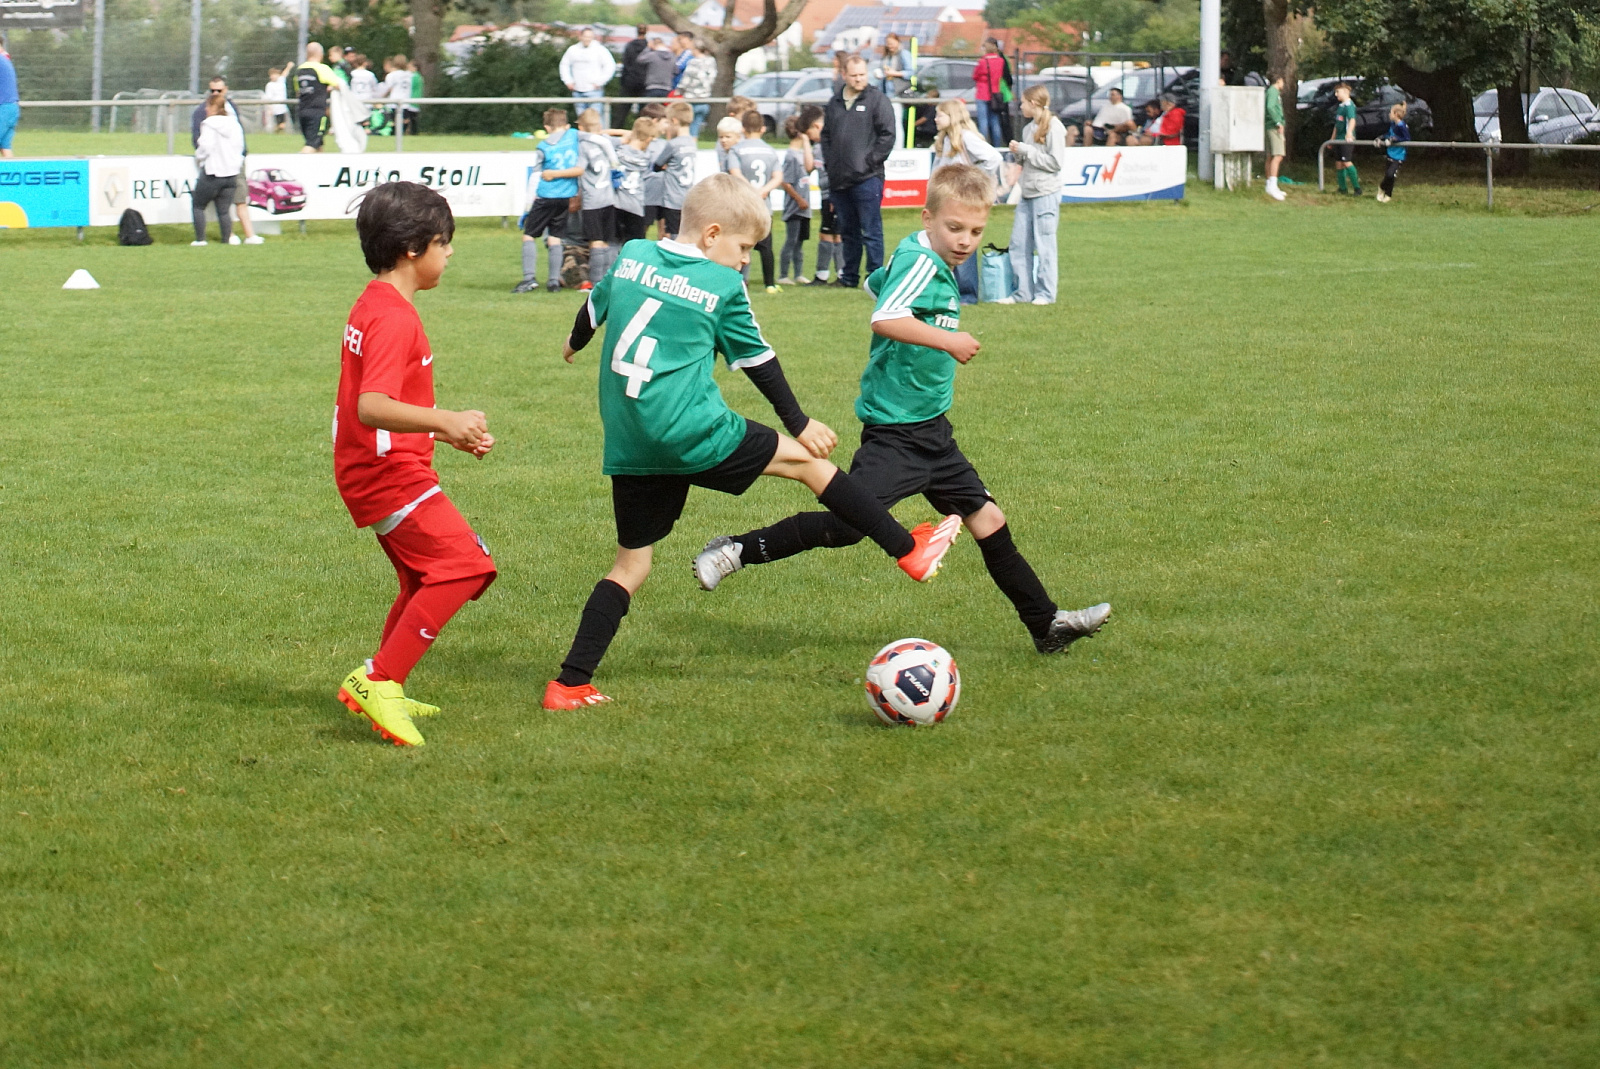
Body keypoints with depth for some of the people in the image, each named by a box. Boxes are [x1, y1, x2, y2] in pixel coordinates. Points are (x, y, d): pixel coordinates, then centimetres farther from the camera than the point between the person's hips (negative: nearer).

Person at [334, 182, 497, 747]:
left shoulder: (372, 306, 15)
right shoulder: (394, 318, -19)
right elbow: (371, 406, -33)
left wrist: (452, 431, 22)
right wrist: (445, 421, -46)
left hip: (374, 469, 11)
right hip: (389, 472, -11)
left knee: (427, 577, 22)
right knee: (464, 565, -16)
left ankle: (373, 685, 26)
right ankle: (381, 681, -16)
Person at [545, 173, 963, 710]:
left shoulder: (633, 255, 10)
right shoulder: (722, 285, -3)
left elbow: (595, 308, 27)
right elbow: (757, 361, 5)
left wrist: (575, 342, 50)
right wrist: (799, 422, 18)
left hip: (627, 448, 5)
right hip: (693, 432, -5)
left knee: (631, 562, 12)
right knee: (805, 459, 11)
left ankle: (570, 683, 6)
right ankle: (908, 549, 16)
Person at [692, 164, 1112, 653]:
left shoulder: (937, 265, 12)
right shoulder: (920, 261, -18)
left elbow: (876, 284, 31)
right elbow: (884, 319, -36)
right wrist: (947, 340, -34)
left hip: (930, 430, 10)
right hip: (895, 431, -10)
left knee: (988, 520, 10)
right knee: (848, 526, -15)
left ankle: (1047, 624, 17)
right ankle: (736, 551, -1)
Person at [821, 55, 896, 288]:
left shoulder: (877, 100, -2)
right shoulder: (835, 103, 16)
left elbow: (887, 135, -7)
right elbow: (826, 135, 22)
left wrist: (871, 161, -10)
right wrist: (830, 161, 9)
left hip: (867, 179, -6)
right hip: (838, 180, 6)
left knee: (871, 231, -6)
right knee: (848, 231, 13)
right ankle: (849, 276, 19)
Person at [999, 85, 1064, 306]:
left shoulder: (1053, 127, -9)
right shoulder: (1029, 128, 14)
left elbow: (1055, 162, -14)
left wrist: (1026, 151, -13)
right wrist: (1017, 152, 1)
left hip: (1046, 193, -8)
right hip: (1027, 193, 8)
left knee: (1043, 242, -3)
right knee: (1019, 243, 5)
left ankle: (1046, 293, 4)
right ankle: (1023, 292, 10)